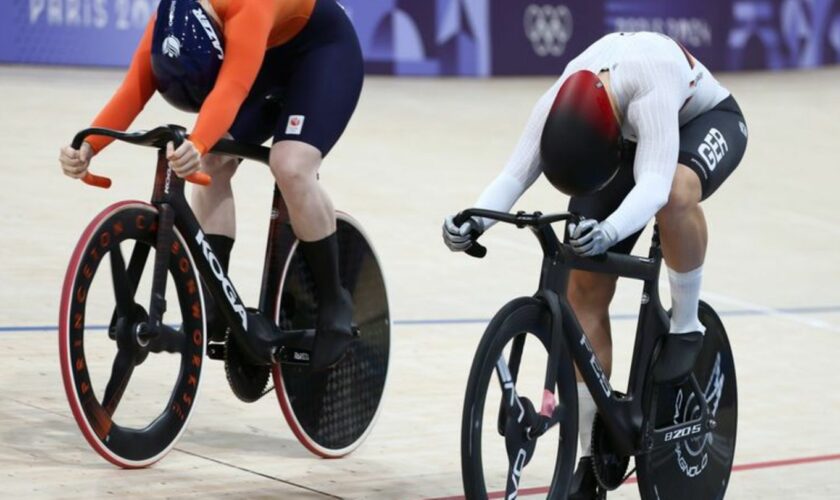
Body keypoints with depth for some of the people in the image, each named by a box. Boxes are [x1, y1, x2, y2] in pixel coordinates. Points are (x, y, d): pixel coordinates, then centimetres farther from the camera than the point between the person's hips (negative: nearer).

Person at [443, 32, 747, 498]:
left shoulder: (650, 90, -44)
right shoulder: (557, 107, -30)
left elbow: (653, 183, -51)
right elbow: (515, 172, -35)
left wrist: (609, 231, -69)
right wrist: (474, 221, -54)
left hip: (706, 122, -4)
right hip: (629, 136, 5)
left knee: (676, 193, -44)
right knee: (584, 290, -8)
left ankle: (685, 324, -17)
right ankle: (590, 460, 1)